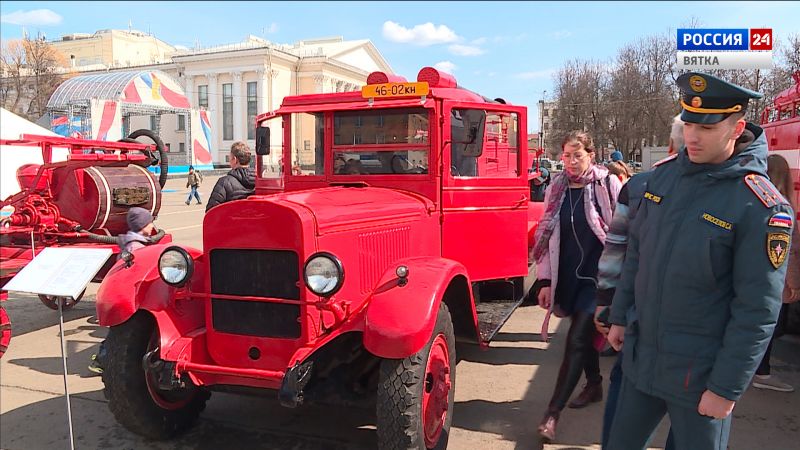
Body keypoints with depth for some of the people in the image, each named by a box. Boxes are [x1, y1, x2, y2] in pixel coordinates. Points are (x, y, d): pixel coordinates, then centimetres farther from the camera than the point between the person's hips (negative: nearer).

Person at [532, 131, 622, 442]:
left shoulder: (608, 185, -8)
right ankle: (594, 385, 39)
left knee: (577, 339, -8)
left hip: (597, 274, -4)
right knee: (584, 333, 17)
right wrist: (546, 281, 4)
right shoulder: (556, 189, 4)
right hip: (567, 276, 5)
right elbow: (548, 235, 6)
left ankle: (553, 412, -5)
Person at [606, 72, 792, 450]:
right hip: (640, 356, 6)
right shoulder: (664, 175, 0)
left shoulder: (761, 207, -18)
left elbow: (757, 311, -17)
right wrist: (619, 316, 12)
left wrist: (726, 388, -14)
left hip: (699, 373, -5)